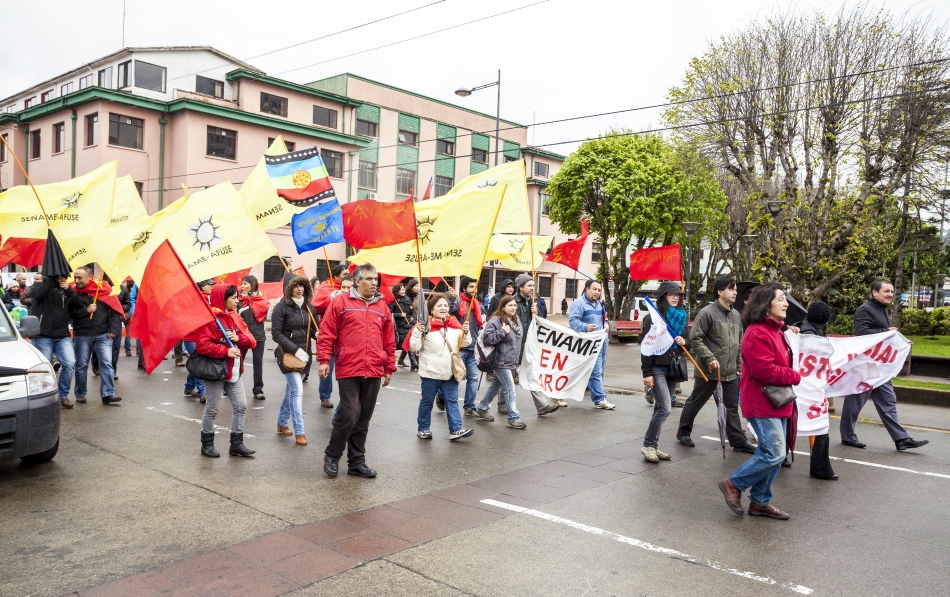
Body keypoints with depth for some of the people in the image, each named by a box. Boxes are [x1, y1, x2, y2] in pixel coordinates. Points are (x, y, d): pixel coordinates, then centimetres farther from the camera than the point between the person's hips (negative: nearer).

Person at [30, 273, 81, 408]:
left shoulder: (67, 290, 13)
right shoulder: (42, 285, 4)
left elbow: (78, 304, -4)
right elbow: (35, 293, -20)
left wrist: (69, 290, -18)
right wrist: (52, 280, -24)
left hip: (63, 335, 2)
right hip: (42, 335, -2)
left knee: (70, 363, -12)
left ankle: (63, 395, 4)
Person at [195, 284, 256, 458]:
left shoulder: (235, 317, 10)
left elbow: (251, 341, 8)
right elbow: (202, 345, -22)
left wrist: (238, 338, -12)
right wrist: (225, 351, -22)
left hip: (234, 370, 8)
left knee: (241, 405, 6)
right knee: (212, 408, 4)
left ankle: (236, 444, 15)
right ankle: (207, 445, 19)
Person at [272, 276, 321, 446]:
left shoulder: (309, 307, 5)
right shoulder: (282, 306, -10)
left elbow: (313, 329, 12)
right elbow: (276, 333, -12)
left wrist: (318, 335, -12)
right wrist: (295, 350, -19)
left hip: (305, 354, 6)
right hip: (287, 354, -6)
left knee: (291, 389, 17)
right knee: (297, 390, -10)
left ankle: (282, 423, 34)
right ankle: (299, 432, -5)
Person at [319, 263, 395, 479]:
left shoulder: (382, 307, 12)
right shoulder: (340, 302, 0)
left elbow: (389, 341, 14)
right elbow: (326, 334, -2)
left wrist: (389, 368, 14)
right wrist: (324, 360, -8)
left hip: (374, 373, 5)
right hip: (348, 371, -4)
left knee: (363, 420, 10)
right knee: (348, 415, -9)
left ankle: (357, 462, 21)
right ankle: (332, 455, 14)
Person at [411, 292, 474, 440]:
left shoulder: (454, 324, 2)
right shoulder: (425, 325, -13)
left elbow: (464, 343, 11)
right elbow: (415, 347, -14)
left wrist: (466, 333, -8)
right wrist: (417, 331, -26)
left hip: (450, 372, 4)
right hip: (431, 372, -4)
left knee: (452, 401, 4)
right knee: (427, 401, 10)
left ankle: (455, 429, 6)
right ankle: (423, 429, 23)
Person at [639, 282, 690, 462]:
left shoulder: (681, 317, 12)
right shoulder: (653, 317, -7)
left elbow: (689, 343, 20)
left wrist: (684, 342, -5)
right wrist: (646, 373, -15)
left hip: (673, 369, 6)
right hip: (657, 369, -6)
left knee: (660, 409, 9)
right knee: (664, 409, -12)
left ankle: (653, 446, 16)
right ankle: (648, 445, 0)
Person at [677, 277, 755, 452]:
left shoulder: (736, 315, 10)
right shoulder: (707, 312, -13)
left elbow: (739, 343, 18)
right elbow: (695, 338, -15)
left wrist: (739, 365, 15)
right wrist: (709, 358, -19)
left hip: (731, 371, 6)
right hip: (709, 370, -6)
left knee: (732, 406, 9)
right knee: (695, 402, 9)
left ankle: (739, 441, 16)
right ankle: (684, 432, 25)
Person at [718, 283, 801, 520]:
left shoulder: (776, 331, 14)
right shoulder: (757, 333, -19)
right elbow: (765, 371, -24)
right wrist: (795, 377, -12)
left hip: (777, 403, 10)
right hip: (762, 404, -10)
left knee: (773, 454, 12)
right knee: (774, 454, -10)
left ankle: (760, 501, 22)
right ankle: (733, 484, 7)